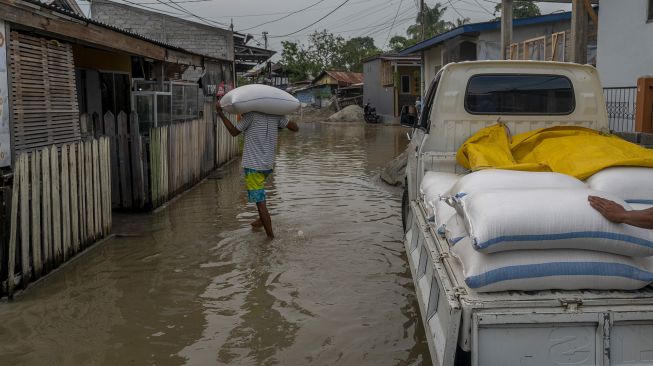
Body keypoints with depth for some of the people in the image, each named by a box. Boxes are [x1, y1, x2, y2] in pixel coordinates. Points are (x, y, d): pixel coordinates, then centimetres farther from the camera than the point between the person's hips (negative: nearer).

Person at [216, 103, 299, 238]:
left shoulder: (251, 115, -12)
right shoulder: (276, 115, 2)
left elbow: (234, 132, -1)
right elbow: (295, 128, 6)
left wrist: (221, 114, 4)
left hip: (253, 165, -7)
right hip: (268, 164, 7)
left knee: (260, 202, -3)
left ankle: (270, 235, -2)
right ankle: (262, 219, 33)